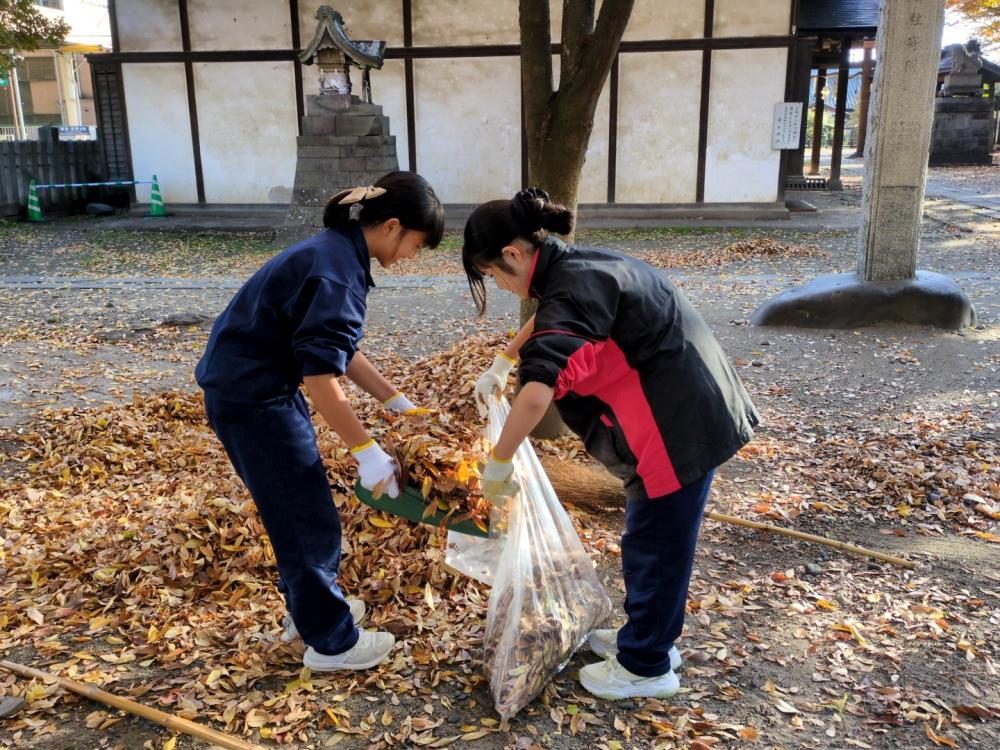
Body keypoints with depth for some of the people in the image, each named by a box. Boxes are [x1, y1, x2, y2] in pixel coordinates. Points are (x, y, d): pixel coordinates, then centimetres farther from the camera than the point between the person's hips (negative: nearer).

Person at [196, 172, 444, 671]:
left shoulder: (338, 251, 8)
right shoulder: (338, 271, -23)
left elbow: (337, 349, 14)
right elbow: (321, 377, -27)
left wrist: (393, 398, 16)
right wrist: (366, 450, -22)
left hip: (251, 385, 10)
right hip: (251, 398, -10)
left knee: (301, 504, 22)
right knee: (310, 517, 2)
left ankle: (308, 606, 40)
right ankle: (332, 642, 17)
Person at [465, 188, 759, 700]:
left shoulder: (574, 288, -24)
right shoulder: (579, 267, 8)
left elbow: (539, 389, -36)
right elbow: (546, 321, 31)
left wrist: (498, 462, -26)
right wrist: (501, 364, 25)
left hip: (680, 425, -10)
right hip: (690, 412, 10)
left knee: (654, 544, 5)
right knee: (654, 537, 21)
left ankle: (646, 667, 23)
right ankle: (649, 637, 39)